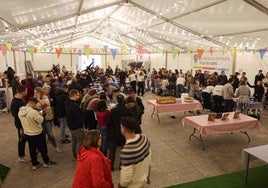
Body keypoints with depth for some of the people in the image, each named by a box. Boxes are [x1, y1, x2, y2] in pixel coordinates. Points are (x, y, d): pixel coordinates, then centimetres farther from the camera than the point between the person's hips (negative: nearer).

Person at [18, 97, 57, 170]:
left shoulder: (20, 112, -6)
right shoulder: (33, 112, -31)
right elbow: (40, 121, -19)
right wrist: (40, 115, -1)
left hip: (27, 134, 7)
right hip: (37, 134, -7)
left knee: (32, 149, 20)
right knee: (43, 149, 13)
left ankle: (34, 164, 34)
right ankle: (46, 162, 31)